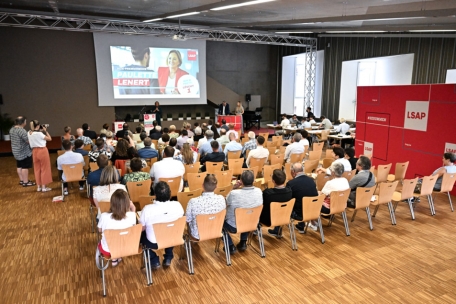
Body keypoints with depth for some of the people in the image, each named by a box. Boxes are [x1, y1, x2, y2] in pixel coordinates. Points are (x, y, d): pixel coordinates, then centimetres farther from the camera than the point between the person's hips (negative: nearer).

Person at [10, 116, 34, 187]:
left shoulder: (12, 129, 8)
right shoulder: (21, 130, -23)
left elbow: (11, 138, 20)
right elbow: (28, 140, -25)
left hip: (16, 151, 10)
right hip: (24, 152, -10)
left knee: (19, 166, 16)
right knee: (25, 167, -4)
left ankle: (21, 180, 24)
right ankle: (26, 182, 0)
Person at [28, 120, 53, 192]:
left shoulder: (29, 133, 3)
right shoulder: (39, 133, -19)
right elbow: (49, 139, -11)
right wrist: (45, 131, -4)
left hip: (35, 151, 7)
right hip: (42, 151, -7)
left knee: (37, 169, 15)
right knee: (44, 169, 4)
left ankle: (39, 187, 21)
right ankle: (44, 187, 8)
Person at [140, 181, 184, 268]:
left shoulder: (147, 209, -28)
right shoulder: (177, 205, -21)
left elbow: (142, 228, -11)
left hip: (154, 243, -2)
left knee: (141, 234, 29)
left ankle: (154, 261, 26)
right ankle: (168, 258, 33)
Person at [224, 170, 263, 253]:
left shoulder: (234, 193, -30)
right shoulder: (259, 191, -16)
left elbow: (225, 204, -8)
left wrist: (233, 189, -11)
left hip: (234, 227, -4)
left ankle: (230, 246, 19)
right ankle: (243, 243, 31)